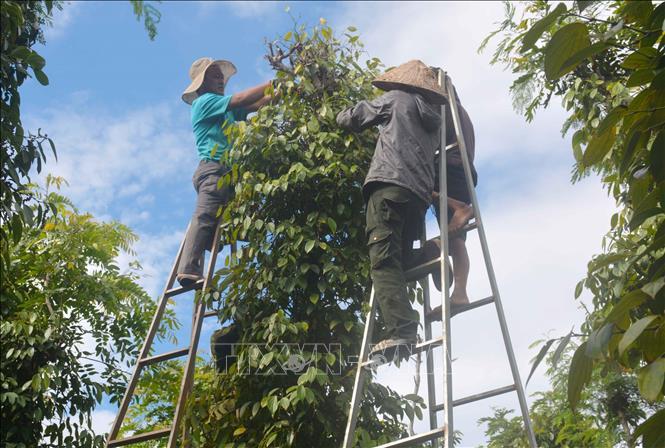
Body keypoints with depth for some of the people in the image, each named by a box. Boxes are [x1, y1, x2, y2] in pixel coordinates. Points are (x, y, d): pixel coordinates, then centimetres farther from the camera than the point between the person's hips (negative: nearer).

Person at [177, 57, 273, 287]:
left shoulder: (225, 111, 31)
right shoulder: (205, 101, 5)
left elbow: (257, 105, 23)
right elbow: (242, 99, -6)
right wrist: (276, 83, -1)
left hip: (225, 171, 10)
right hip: (214, 168, -10)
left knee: (208, 221, 0)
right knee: (206, 217, -21)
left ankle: (190, 271, -6)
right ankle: (190, 270, -32)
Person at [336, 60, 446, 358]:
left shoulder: (397, 99, 15)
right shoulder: (435, 119, 30)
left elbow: (348, 119, 19)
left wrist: (342, 116, 43)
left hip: (390, 183, -7)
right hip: (420, 193, 7)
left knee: (384, 259, -17)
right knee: (401, 259, 17)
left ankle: (401, 331, -30)